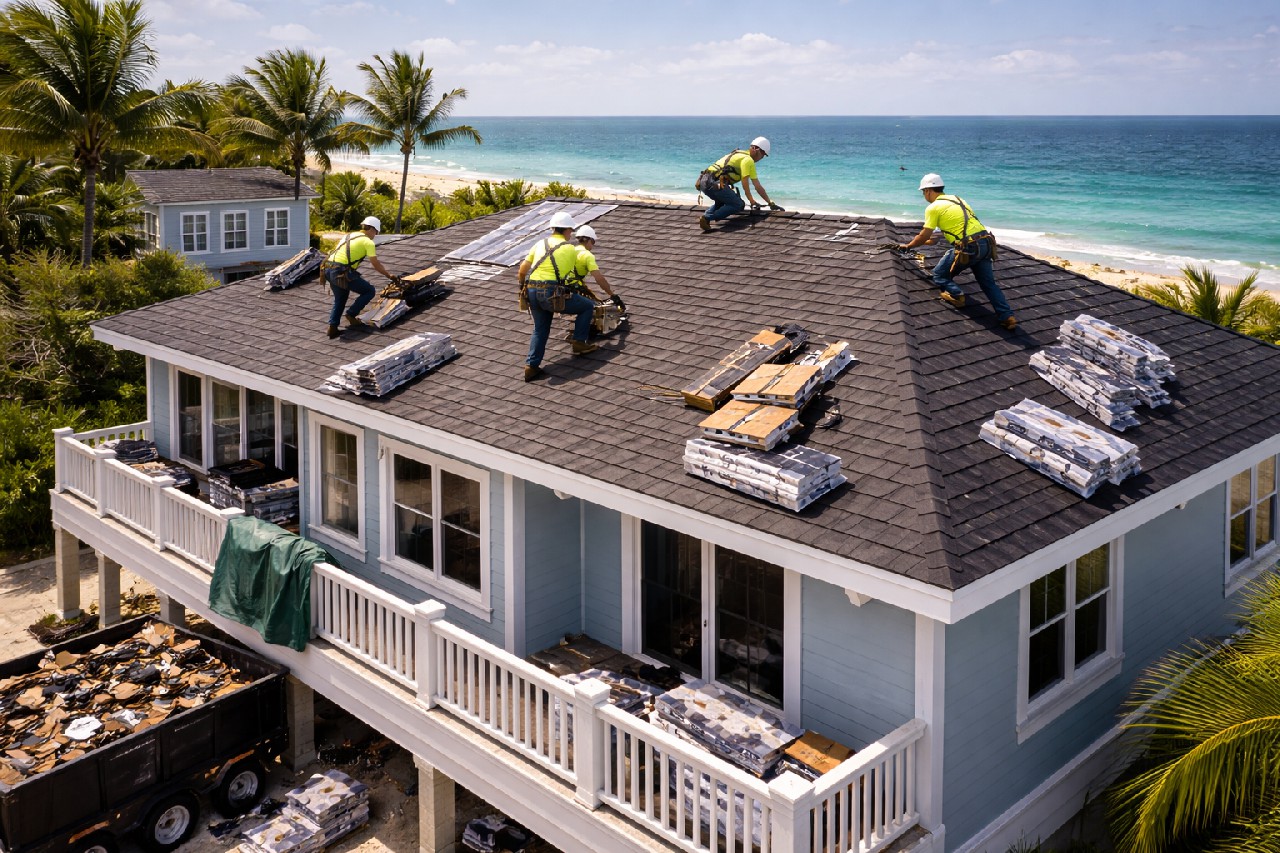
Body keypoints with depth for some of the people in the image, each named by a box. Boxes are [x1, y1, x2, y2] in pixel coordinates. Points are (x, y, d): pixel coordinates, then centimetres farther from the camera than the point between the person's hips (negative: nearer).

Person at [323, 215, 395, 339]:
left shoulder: (349, 236, 23)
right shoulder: (368, 242, -1)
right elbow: (376, 265, -2)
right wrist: (389, 275, 11)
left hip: (329, 269, 8)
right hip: (341, 272, -8)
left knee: (340, 300, 25)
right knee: (369, 291, 6)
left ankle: (332, 328, 16)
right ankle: (352, 315, 7)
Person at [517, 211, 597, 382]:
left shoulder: (540, 244, 16)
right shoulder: (571, 249, 6)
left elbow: (522, 270, 13)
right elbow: (574, 276, 15)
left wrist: (522, 287, 31)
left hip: (532, 292, 5)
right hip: (553, 294, -5)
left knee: (540, 329, 22)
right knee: (588, 306, 13)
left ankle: (531, 366, 13)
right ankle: (579, 343, 14)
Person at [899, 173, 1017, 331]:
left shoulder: (933, 207, -2)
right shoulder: (956, 198, 22)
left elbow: (924, 237, 0)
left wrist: (908, 246, 17)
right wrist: (933, 238, 44)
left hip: (968, 247, -7)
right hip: (985, 243, 7)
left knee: (940, 275, 12)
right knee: (989, 283, 13)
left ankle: (956, 295, -10)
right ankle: (1007, 317, 4)